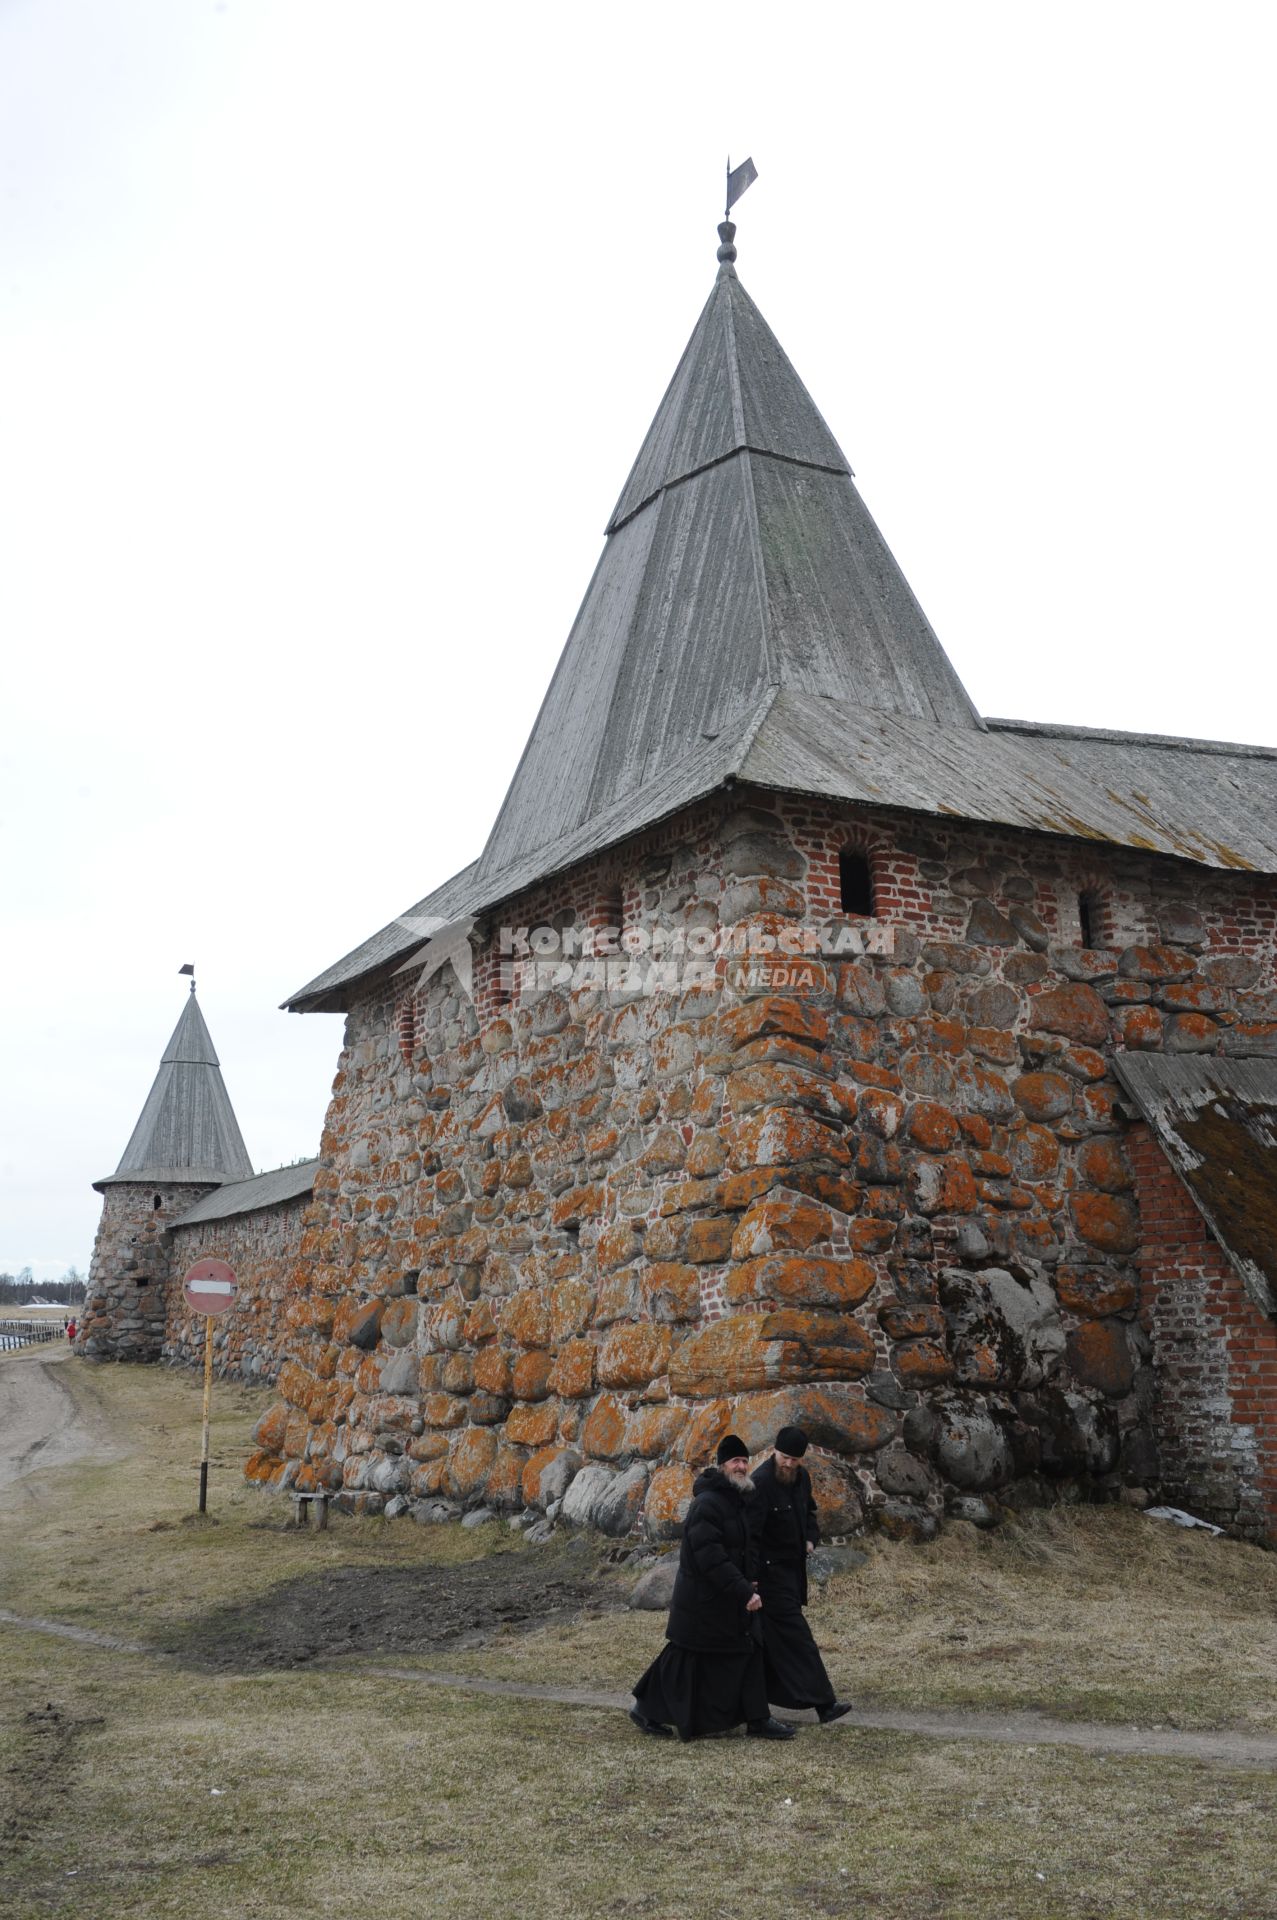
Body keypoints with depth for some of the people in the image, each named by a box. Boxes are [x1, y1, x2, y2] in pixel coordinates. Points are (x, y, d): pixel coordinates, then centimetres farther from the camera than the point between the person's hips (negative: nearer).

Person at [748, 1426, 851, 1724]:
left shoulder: (801, 1477, 4)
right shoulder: (761, 1482, -22)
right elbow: (750, 1533, -25)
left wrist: (811, 1538, 5)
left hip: (792, 1567, 8)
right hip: (770, 1569, -8)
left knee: (771, 1638, 16)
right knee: (794, 1635, -8)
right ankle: (823, 1702, -8)